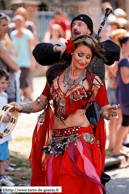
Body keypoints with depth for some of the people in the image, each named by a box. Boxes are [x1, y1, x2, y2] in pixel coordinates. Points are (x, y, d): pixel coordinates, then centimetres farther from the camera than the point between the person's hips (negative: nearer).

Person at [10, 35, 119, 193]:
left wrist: (108, 112, -21)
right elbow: (41, 103, 14)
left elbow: (104, 109, 2)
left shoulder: (93, 82, 0)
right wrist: (22, 108, -1)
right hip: (56, 140, 4)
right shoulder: (55, 73, 9)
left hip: (80, 139, -4)